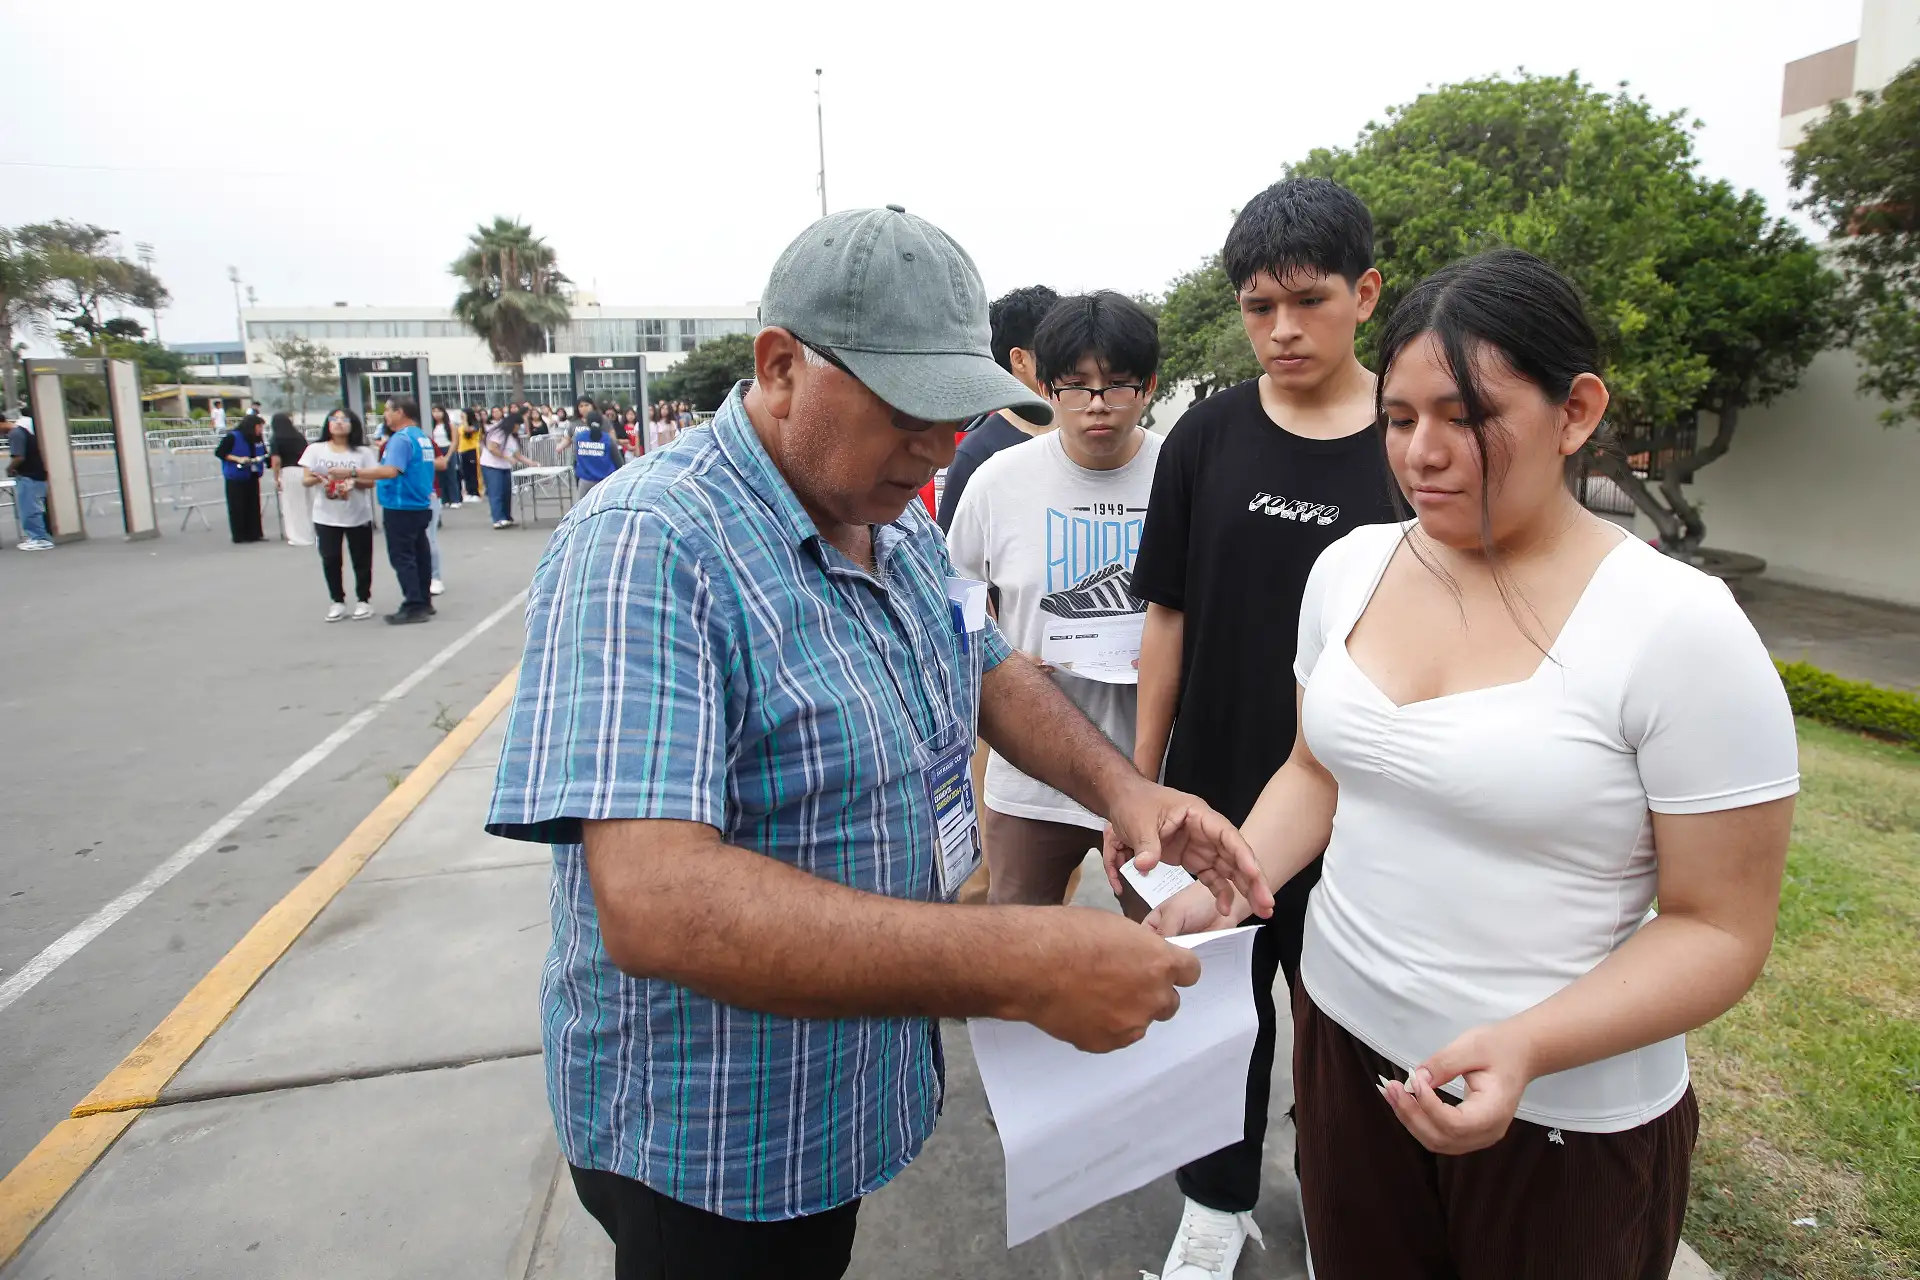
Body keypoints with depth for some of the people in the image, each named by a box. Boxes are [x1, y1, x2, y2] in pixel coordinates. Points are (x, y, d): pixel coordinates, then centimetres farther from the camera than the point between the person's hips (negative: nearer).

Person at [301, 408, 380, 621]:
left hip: (358, 516, -1)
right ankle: (337, 602, 14)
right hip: (325, 516, 1)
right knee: (330, 559, 3)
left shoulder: (363, 452, 0)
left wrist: (351, 476, -21)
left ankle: (363, 601, 18)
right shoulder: (315, 450, 3)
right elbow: (305, 480, 1)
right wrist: (315, 479, -21)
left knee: (361, 560, 6)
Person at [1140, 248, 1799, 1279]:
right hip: (1340, 1033, 4)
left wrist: (1526, 1047, -27)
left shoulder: (1680, 628, -17)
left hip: (1565, 1111, -4)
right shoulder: (1349, 567, -3)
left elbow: (1719, 927, -13)